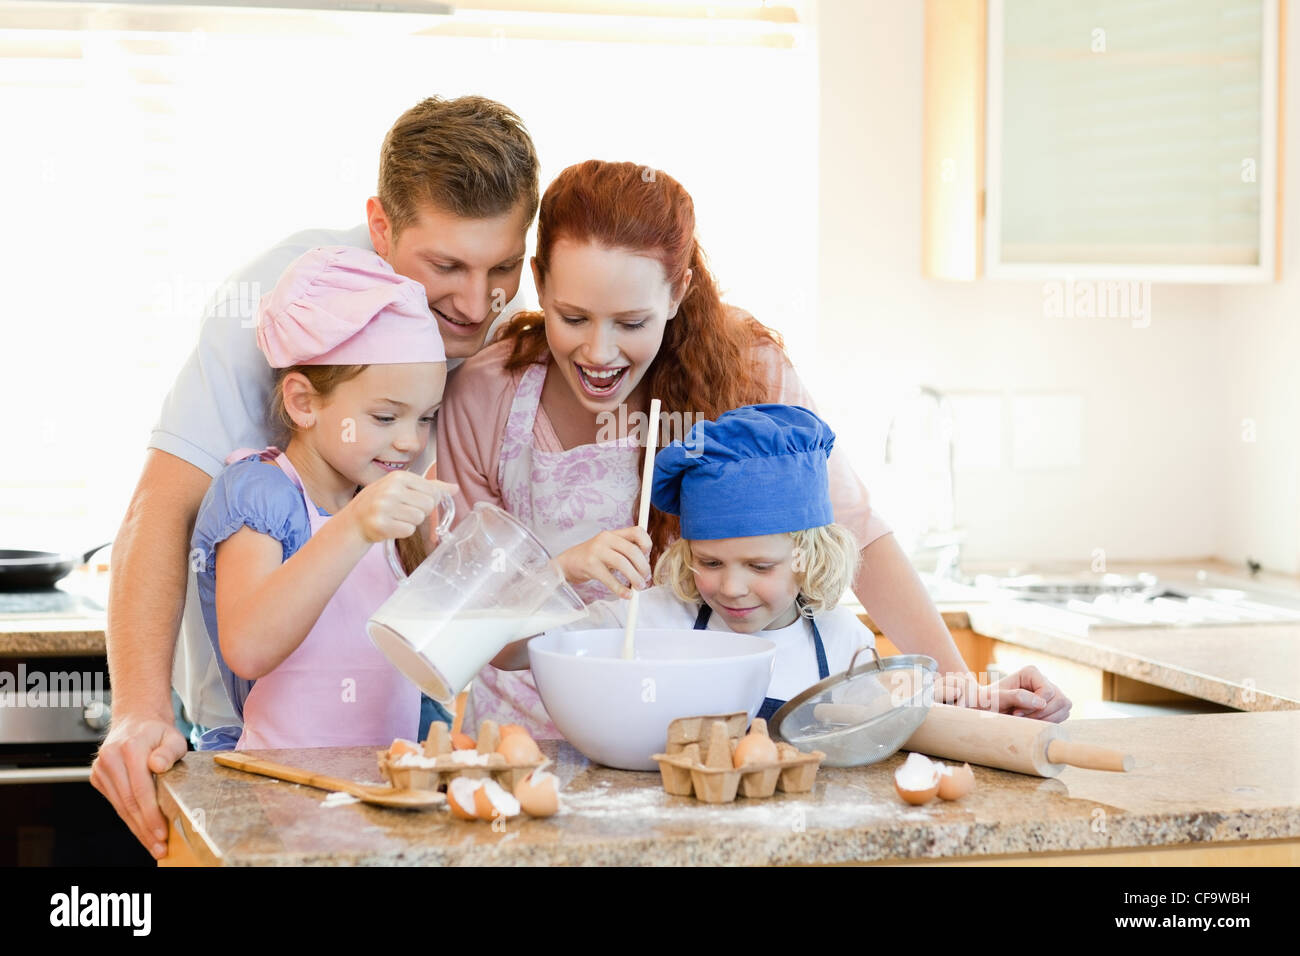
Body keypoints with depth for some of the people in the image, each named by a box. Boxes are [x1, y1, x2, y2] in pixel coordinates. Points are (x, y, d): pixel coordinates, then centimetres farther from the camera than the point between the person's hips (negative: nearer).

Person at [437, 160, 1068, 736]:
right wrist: (564, 571, -23)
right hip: (536, 730, -1)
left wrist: (961, 688, -14)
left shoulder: (744, 370, -11)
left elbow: (856, 536, -6)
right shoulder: (484, 397, -10)